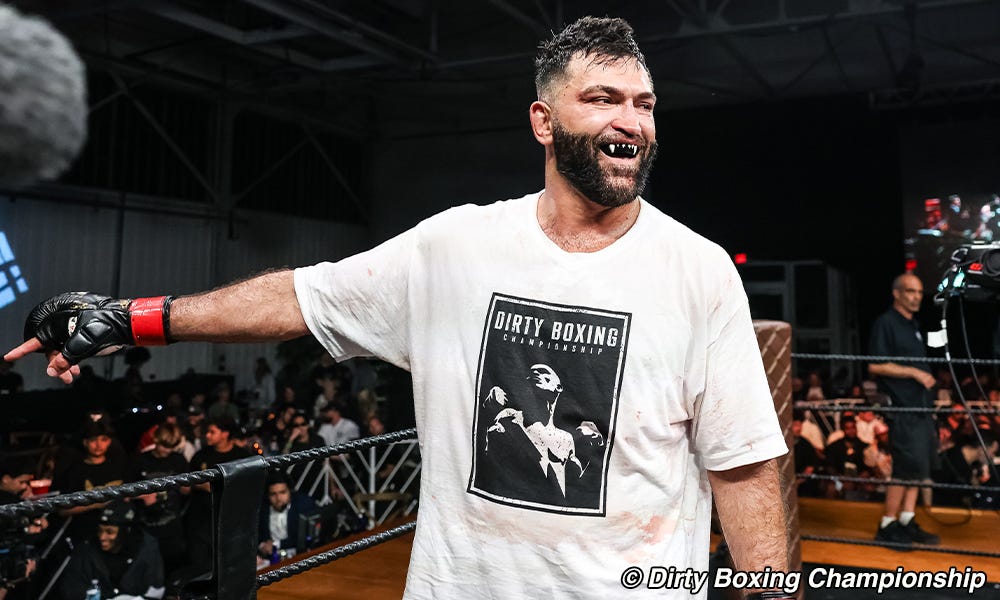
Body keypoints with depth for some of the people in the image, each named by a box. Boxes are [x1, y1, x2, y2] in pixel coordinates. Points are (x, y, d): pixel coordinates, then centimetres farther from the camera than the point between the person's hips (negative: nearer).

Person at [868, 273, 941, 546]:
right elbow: (875, 365, -19)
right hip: (901, 408, -9)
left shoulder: (913, 325, 18)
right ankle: (888, 527, 2)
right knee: (908, 467, -8)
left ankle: (907, 522, 18)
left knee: (920, 467, 10)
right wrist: (914, 372, -18)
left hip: (921, 406, 9)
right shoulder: (885, 323, -10)